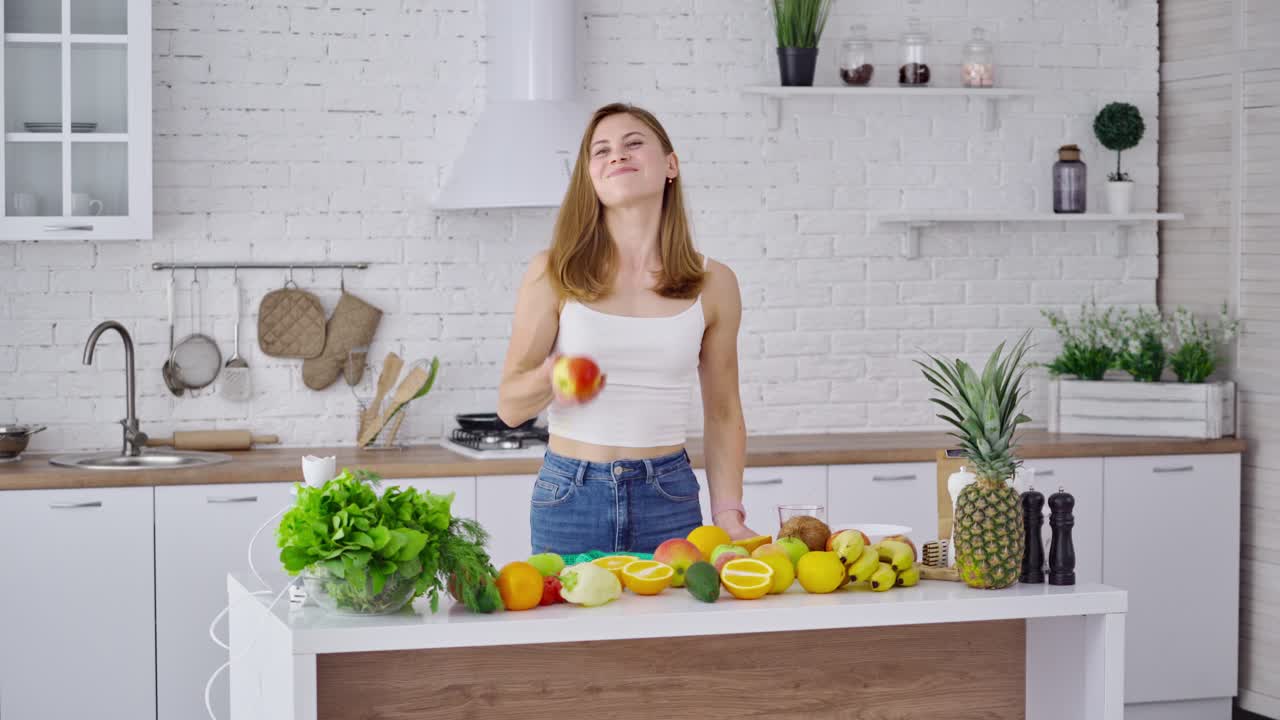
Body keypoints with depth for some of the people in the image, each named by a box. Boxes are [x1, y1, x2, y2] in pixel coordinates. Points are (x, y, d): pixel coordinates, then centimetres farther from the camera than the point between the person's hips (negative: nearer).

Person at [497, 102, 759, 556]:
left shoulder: (713, 284, 2)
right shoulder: (552, 274, -3)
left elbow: (723, 415, 10)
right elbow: (510, 406, -3)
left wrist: (728, 514, 0)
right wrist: (551, 378, -24)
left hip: (668, 500, 1)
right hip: (570, 496, -1)